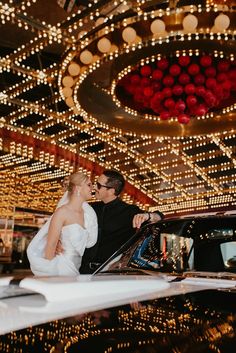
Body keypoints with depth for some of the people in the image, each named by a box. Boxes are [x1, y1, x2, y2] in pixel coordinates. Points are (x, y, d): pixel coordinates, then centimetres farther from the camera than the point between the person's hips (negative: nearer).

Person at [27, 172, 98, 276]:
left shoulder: (87, 212, 7)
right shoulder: (62, 212, -10)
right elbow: (50, 245, -10)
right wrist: (50, 270, -10)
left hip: (78, 267, 6)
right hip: (62, 267, -6)